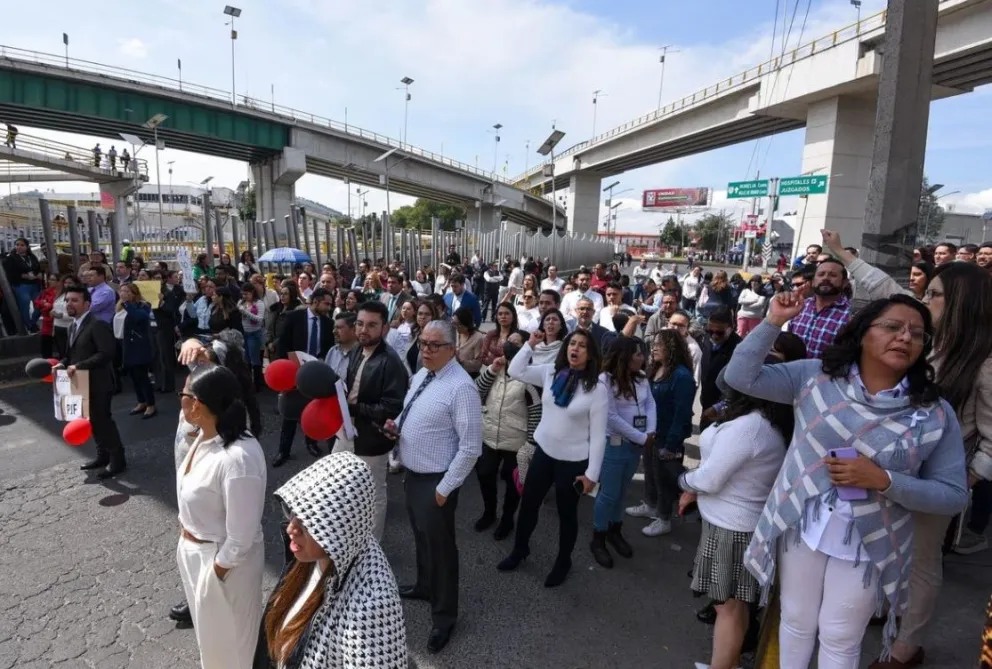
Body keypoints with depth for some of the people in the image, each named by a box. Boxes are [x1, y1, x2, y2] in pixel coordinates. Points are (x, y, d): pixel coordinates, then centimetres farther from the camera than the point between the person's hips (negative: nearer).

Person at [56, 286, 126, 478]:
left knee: (103, 421, -3)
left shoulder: (98, 325, -18)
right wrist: (64, 363, 1)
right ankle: (103, 456, 29)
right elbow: (74, 352, 20)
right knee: (93, 421, 17)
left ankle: (117, 460, 7)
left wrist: (78, 366, -26)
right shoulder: (73, 326, 14)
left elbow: (106, 353, -26)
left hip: (98, 384, -9)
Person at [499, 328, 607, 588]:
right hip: (543, 452, 4)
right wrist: (530, 345, -7)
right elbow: (515, 371, 2)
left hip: (573, 460, -4)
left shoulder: (597, 389, -16)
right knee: (527, 505, 18)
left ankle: (563, 562, 40)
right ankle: (520, 550, 44)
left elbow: (598, 435, -13)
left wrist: (591, 473, -12)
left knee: (566, 513, 15)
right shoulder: (550, 373, -4)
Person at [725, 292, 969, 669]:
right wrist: (774, 321, -18)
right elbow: (740, 376, -13)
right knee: (796, 622, 21)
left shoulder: (937, 414, -8)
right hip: (800, 528, 0)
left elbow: (953, 495, -6)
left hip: (868, 547, 0)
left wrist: (882, 480, -22)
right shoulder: (814, 376, -9)